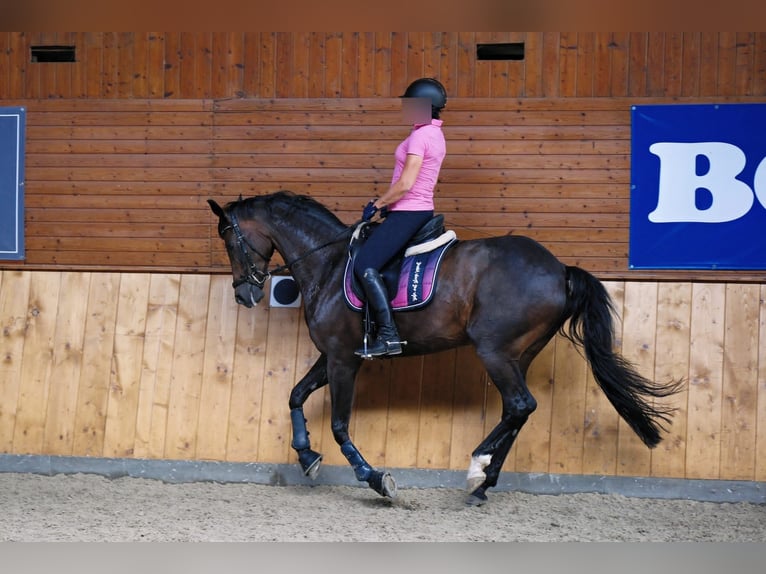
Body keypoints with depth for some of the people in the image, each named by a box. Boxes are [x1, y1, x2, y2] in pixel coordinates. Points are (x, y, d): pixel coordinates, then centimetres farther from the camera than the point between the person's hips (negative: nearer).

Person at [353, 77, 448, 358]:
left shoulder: (420, 136, -17)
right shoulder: (435, 134, 14)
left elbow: (405, 184, -21)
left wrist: (377, 204, -10)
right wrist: (387, 205, 17)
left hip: (408, 213, -11)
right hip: (419, 210, 11)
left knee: (365, 265, -18)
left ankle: (388, 335, -22)